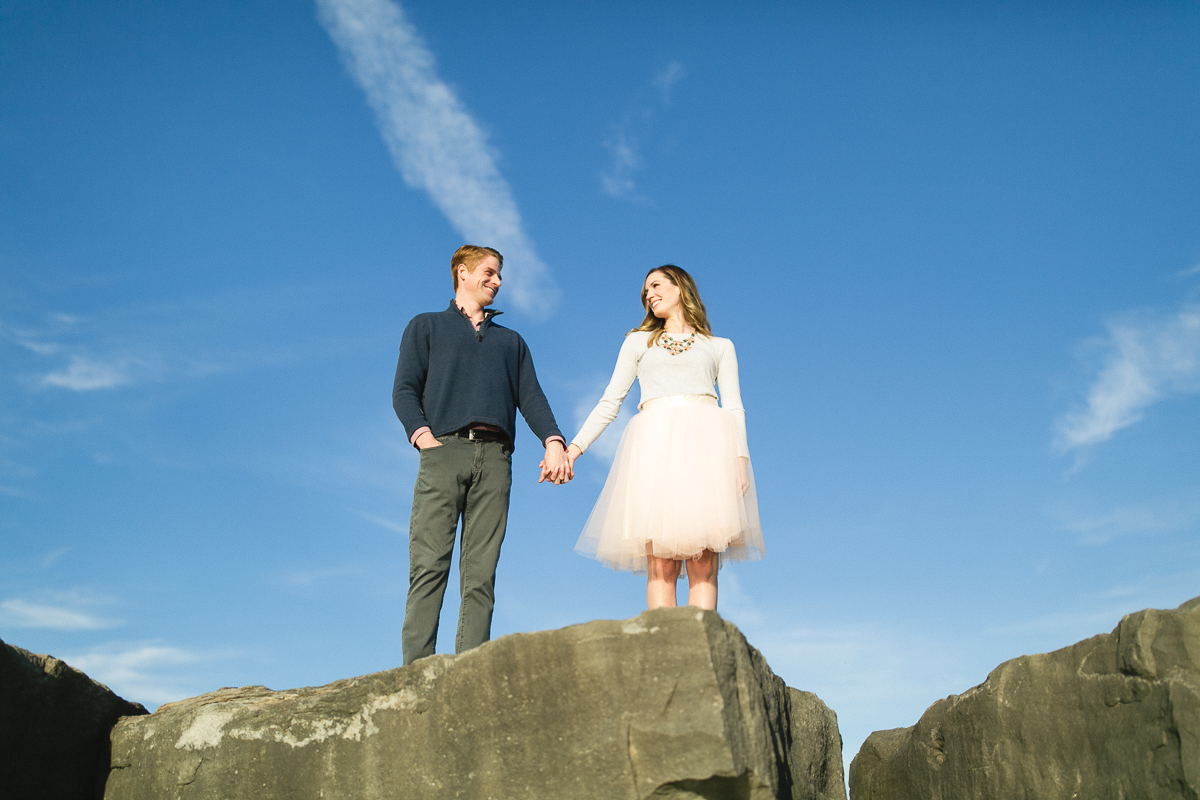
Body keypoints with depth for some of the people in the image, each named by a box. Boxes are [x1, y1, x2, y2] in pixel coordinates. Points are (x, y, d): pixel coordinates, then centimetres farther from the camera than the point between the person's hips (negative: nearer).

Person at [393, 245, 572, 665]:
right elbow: (404, 390, 10)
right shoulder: (426, 326, 23)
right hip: (444, 450, -2)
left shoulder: (511, 341, 31)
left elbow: (531, 397, 17)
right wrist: (424, 437, -9)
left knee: (481, 575, -5)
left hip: (495, 457, 2)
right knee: (429, 565, -12)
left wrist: (553, 441, -3)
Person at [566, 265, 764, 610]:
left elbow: (734, 408, 12)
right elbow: (609, 403, 18)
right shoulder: (638, 342, 26)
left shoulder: (720, 347, 23)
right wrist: (574, 447, 5)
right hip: (655, 444, 0)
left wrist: (740, 457, -5)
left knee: (704, 561, -13)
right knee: (660, 562, -13)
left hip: (707, 442, 0)